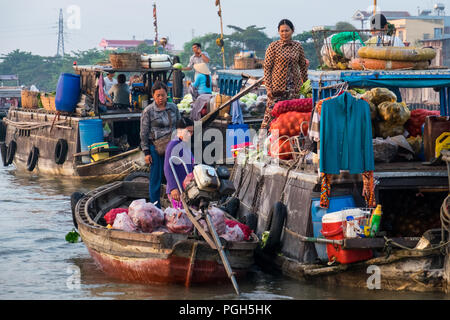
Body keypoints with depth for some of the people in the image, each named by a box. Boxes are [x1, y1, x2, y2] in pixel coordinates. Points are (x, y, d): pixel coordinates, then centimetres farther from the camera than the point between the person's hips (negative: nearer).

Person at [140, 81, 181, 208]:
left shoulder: (173, 107, 6)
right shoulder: (148, 111, -6)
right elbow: (144, 133, -3)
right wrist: (146, 152, -6)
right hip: (156, 147, -3)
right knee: (156, 179, 1)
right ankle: (156, 209, 9)